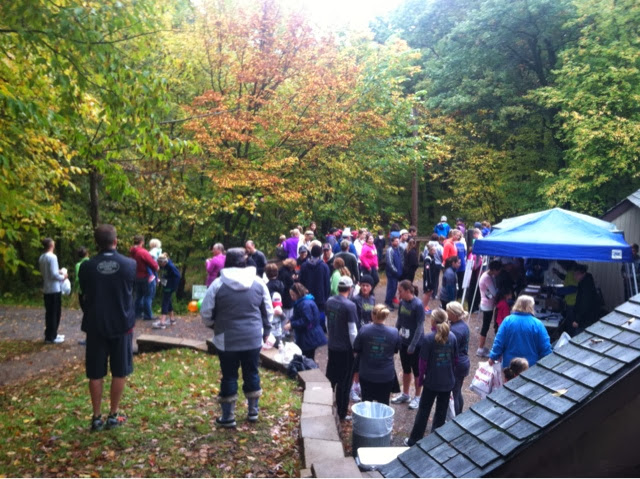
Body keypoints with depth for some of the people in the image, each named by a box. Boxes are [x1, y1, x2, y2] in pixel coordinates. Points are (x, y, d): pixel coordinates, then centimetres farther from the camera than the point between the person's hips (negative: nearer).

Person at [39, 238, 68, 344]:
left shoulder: (42, 257, 8)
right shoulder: (52, 257, -18)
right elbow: (53, 274, -21)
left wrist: (58, 272, 16)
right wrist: (62, 277, -4)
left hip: (46, 289, 8)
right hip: (54, 289, -8)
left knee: (49, 313, 15)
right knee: (55, 313, 0)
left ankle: (50, 334, 24)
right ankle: (51, 337, 4)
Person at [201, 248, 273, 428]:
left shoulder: (218, 284, -9)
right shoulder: (258, 283, -1)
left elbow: (206, 312, -4)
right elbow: (268, 311, 6)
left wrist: (212, 325, 17)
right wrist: (266, 331, 20)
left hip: (227, 340, -2)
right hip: (253, 338, 2)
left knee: (229, 376, 8)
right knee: (252, 373, 16)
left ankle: (228, 417, 18)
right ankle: (253, 411, 28)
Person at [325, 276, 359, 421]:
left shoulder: (329, 301, 1)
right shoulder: (349, 306, -20)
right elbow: (352, 331, -18)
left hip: (332, 346, 6)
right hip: (345, 349, -6)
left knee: (330, 378, 19)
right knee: (344, 383, 5)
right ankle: (342, 413, 15)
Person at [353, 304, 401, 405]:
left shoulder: (364, 330, -16)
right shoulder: (394, 332, -13)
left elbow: (356, 349, -5)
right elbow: (396, 350, 3)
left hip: (366, 375, 0)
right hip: (386, 376, 0)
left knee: (366, 403, 19)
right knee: (383, 404, 16)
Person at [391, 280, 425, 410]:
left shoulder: (418, 305, -20)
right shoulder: (402, 302, -2)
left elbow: (420, 326, -19)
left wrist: (413, 345, -18)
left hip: (415, 344, -6)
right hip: (403, 342, 6)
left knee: (416, 371, 10)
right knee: (406, 369, 19)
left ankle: (417, 397, 26)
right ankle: (405, 394, 35)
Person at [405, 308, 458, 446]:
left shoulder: (428, 338, -17)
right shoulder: (452, 337, -4)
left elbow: (423, 361, -13)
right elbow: (455, 358, 4)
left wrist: (421, 376, 2)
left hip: (432, 381, -3)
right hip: (448, 381, 3)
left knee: (423, 410, 10)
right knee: (441, 412, 16)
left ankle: (414, 440, 18)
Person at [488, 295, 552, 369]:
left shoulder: (508, 321, -9)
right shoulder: (537, 324, -11)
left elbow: (498, 342, -7)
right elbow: (545, 347, -7)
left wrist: (493, 357, 5)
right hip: (531, 366, -1)